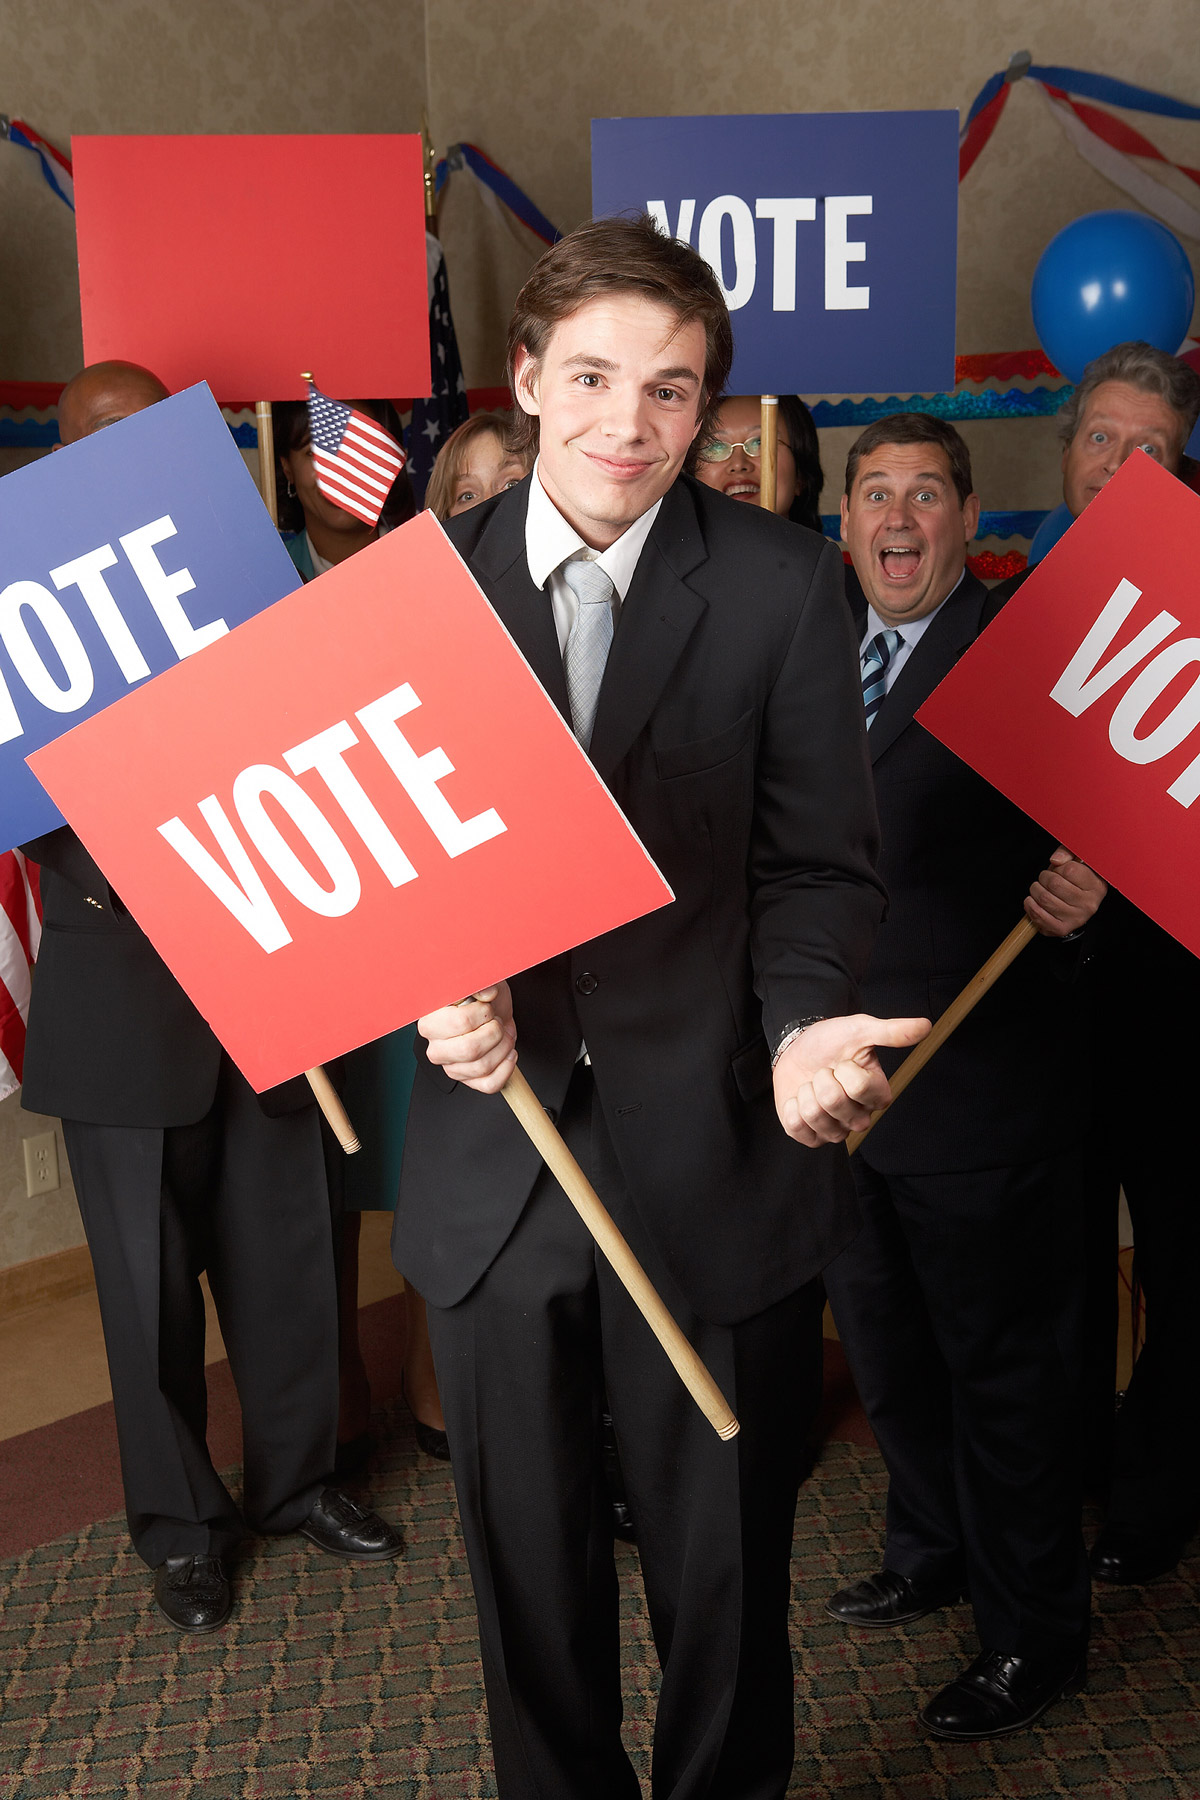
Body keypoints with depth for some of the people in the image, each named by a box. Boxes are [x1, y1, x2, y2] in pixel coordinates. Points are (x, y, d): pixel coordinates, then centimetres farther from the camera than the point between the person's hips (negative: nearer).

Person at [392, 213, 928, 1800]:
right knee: (527, 1554, 20)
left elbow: (817, 861, -5)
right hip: (495, 1150, 2)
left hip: (715, 1156, -2)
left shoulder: (785, 585, -5)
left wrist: (804, 1026, -24)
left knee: (725, 1556, 16)